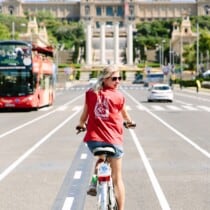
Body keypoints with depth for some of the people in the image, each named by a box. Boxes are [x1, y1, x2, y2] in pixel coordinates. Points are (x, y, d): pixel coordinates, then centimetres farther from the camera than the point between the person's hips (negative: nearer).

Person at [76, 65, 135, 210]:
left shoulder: (91, 93, 5)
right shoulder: (118, 96, -1)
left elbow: (84, 114, 14)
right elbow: (124, 114, 16)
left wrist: (81, 124, 35)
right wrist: (130, 122, 38)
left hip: (93, 138, 3)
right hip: (113, 139, -3)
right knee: (117, 178, 10)